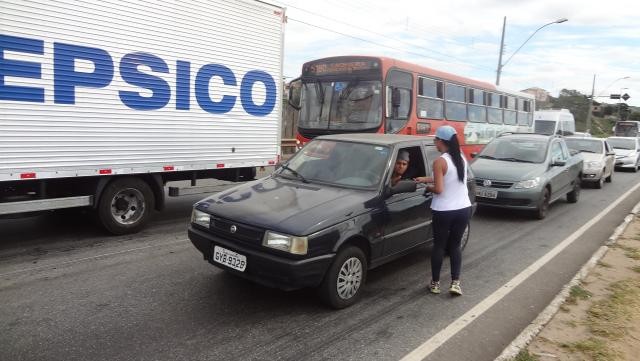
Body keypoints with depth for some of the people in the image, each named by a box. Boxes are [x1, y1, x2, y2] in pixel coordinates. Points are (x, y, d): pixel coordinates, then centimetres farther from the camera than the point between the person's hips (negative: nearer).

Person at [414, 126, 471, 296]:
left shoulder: (440, 162, -16)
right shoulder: (461, 159, 7)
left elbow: (439, 189, -18)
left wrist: (428, 187, 2)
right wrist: (426, 179, 21)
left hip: (444, 211, -6)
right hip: (464, 209, 6)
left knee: (439, 246, 9)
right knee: (455, 245, 16)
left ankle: (435, 283, 19)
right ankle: (455, 283, 11)